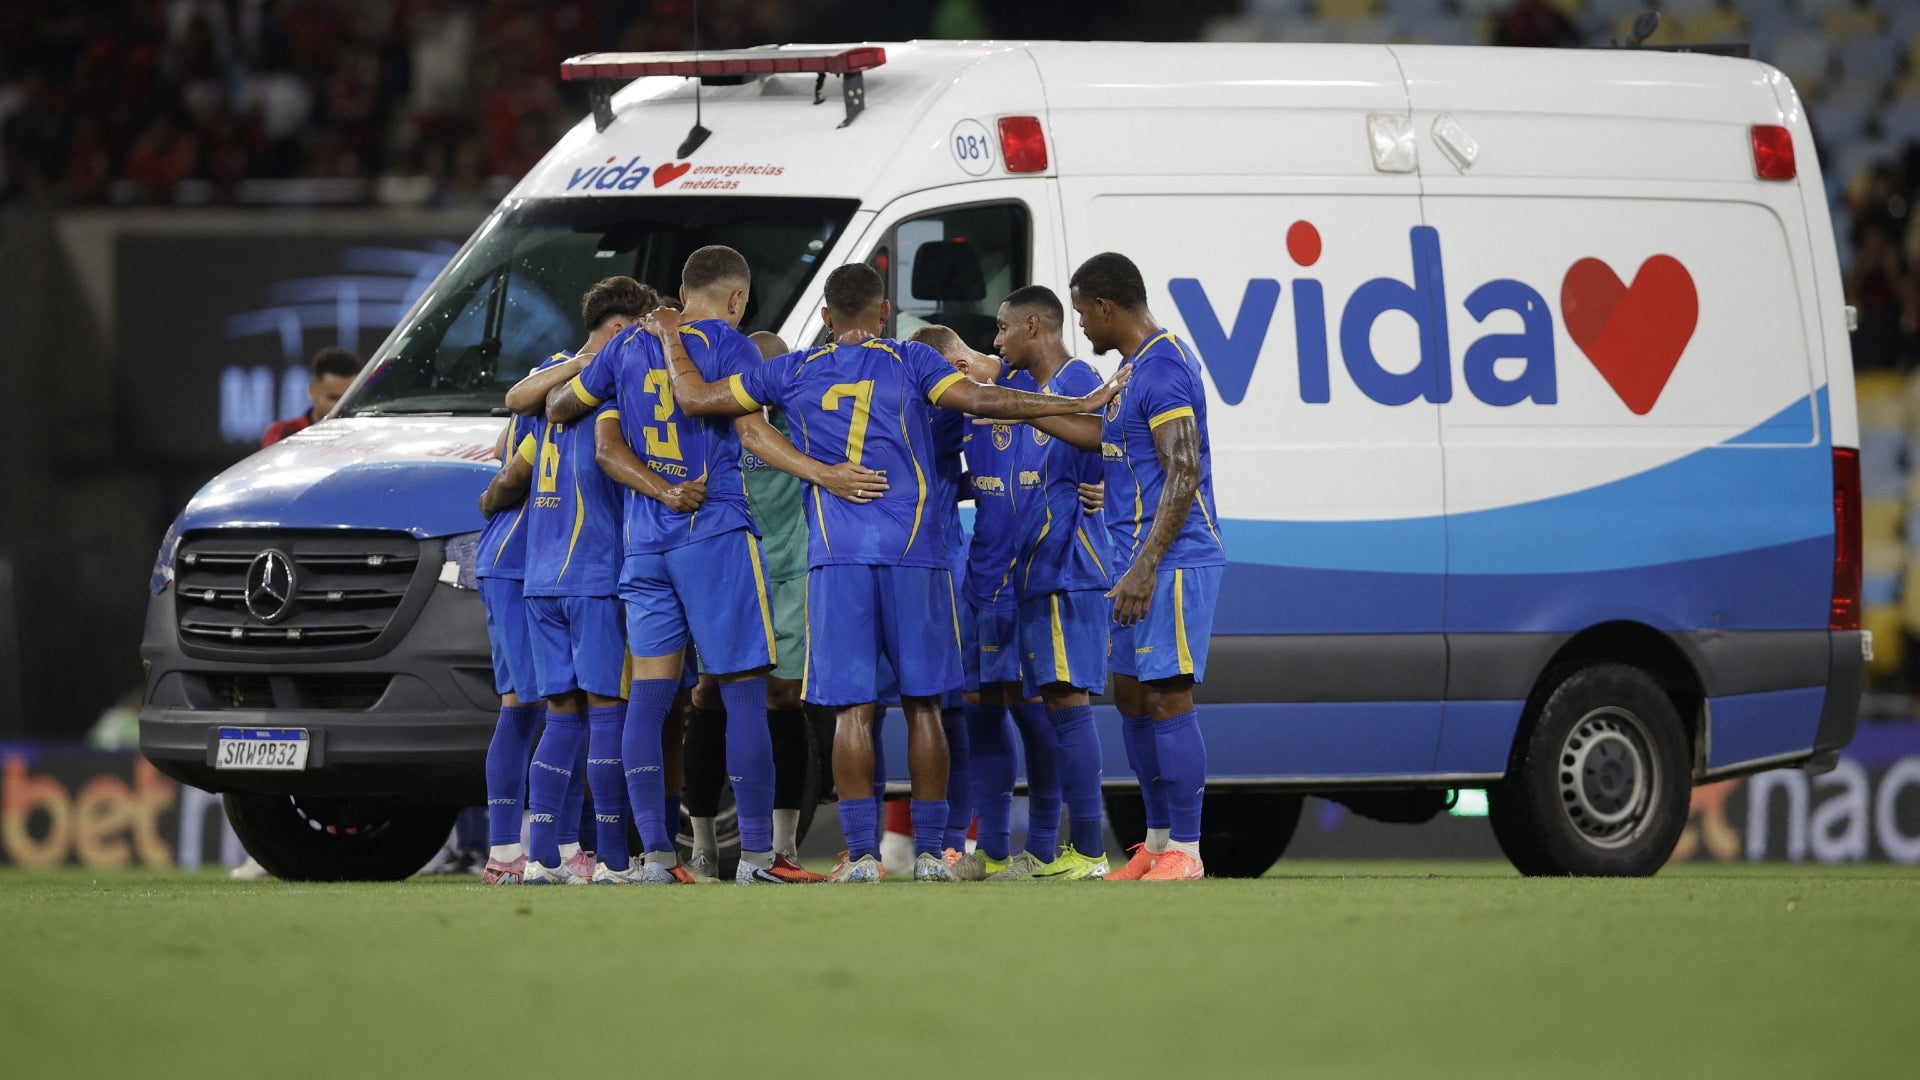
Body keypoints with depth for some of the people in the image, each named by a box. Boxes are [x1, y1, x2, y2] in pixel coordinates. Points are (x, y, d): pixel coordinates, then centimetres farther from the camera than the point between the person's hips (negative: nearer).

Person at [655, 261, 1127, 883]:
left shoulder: (795, 373, 9)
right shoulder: (911, 362, 4)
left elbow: (696, 399, 11)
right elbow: (979, 401, -9)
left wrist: (670, 341, 29)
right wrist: (1082, 406, -6)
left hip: (836, 557, 1)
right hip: (913, 552, -1)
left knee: (851, 708, 0)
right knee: (922, 704, 5)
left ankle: (861, 854, -6)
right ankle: (930, 851, 5)